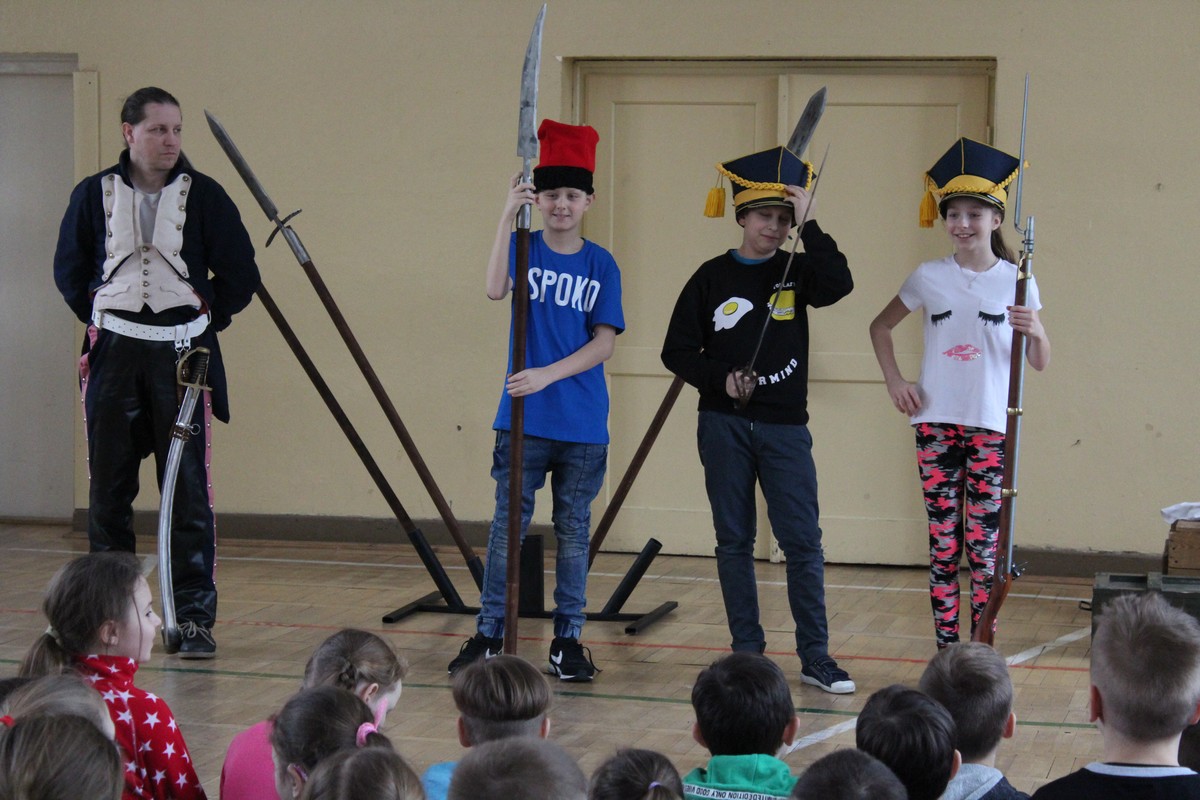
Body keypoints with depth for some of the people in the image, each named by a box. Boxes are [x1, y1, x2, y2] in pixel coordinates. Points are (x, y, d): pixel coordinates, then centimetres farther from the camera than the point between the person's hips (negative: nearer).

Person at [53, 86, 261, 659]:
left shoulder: (203, 194, 1)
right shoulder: (94, 195, 5)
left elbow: (240, 274, 6)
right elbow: (69, 270, 16)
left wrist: (205, 317, 2)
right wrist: (98, 316, 8)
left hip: (183, 354, -2)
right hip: (113, 354, 2)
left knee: (189, 491, -6)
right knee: (108, 488, 7)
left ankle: (194, 617, -2)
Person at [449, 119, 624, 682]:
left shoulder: (601, 265, 3)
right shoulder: (524, 248, 2)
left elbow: (603, 344, -2)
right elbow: (495, 289, -20)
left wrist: (548, 374, -15)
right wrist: (508, 218, -27)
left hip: (583, 425, 1)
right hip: (523, 420, -1)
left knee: (573, 530, 8)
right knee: (508, 526, 1)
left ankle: (568, 640, 15)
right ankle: (488, 635, 8)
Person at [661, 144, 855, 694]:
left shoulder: (797, 272, 5)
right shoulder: (713, 278, 4)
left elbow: (839, 284, -17)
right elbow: (677, 351, 5)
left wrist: (808, 225, -18)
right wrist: (720, 378, -10)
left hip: (785, 427, 0)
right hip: (724, 426, 0)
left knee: (803, 541, -5)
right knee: (734, 541, 5)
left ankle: (815, 657, 0)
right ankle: (747, 653, 13)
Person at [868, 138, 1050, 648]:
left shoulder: (1015, 281, 1)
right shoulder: (929, 278, 4)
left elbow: (1040, 364, 2)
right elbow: (880, 327, 17)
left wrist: (1035, 332, -20)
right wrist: (895, 383, 4)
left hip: (991, 426, -1)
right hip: (936, 422, 1)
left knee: (985, 548, -1)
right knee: (943, 547, 4)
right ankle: (946, 653, 11)